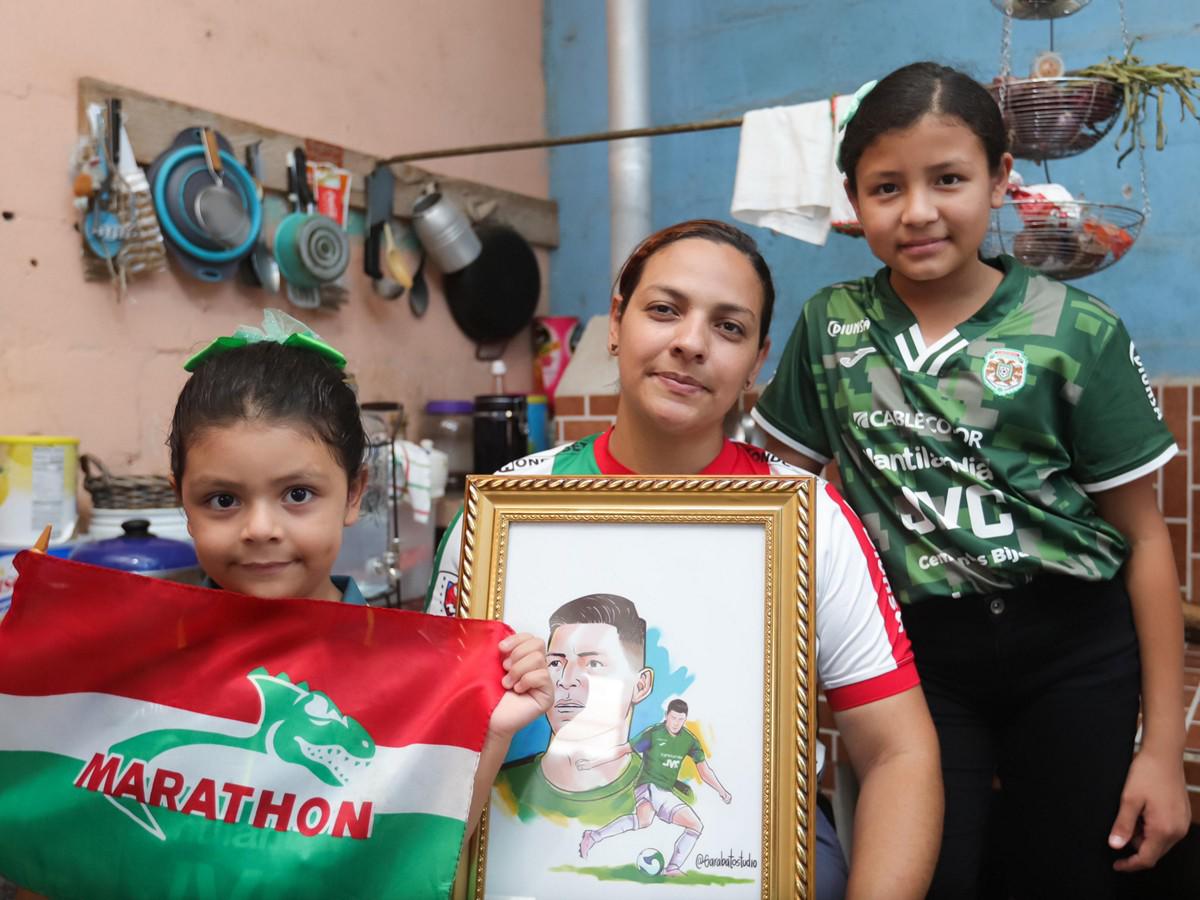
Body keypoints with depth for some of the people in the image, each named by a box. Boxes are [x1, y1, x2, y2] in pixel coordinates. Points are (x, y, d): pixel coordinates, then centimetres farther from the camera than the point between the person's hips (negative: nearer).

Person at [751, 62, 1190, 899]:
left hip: (1075, 657, -1)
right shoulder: (830, 325, 1)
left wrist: (1164, 745, -4)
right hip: (915, 653, 1)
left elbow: (1145, 538, -4)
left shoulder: (1081, 332, -7)